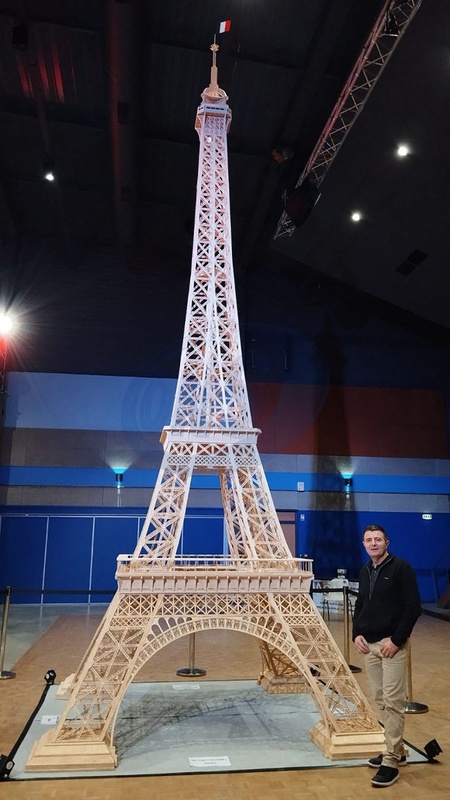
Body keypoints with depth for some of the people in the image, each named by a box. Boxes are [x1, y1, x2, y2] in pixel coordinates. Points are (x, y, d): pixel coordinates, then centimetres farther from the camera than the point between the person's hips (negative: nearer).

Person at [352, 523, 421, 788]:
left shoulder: (401, 568, -11)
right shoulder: (365, 571, 10)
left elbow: (413, 607, -13)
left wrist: (397, 640, -16)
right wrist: (357, 633, 4)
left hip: (392, 644, -7)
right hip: (369, 645, 7)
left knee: (393, 702, -4)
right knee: (381, 700, 14)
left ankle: (391, 761, 5)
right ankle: (396, 750, 28)